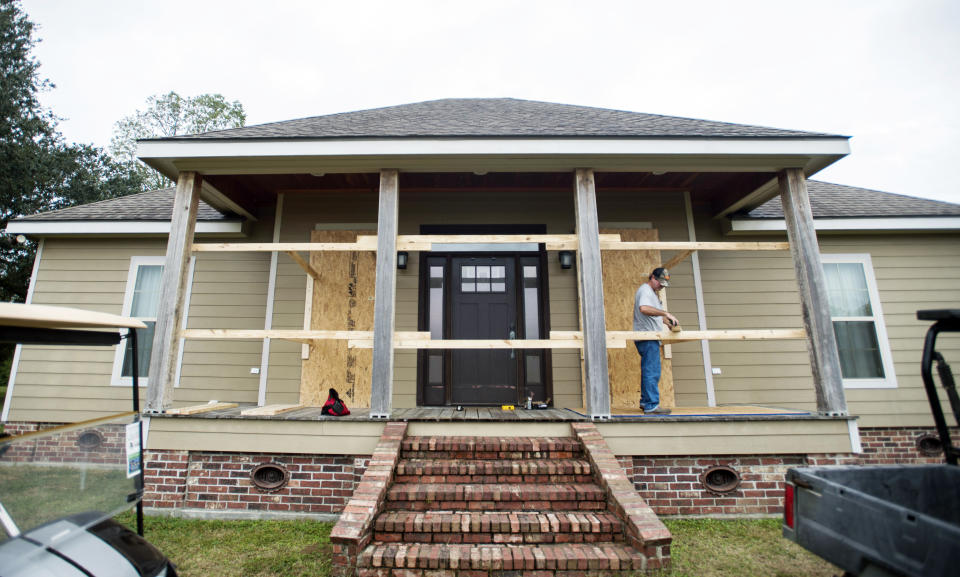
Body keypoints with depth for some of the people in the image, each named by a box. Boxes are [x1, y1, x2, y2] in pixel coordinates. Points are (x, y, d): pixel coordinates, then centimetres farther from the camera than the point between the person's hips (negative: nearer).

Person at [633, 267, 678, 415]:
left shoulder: (651, 292, 23)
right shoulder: (645, 290, -10)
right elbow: (643, 308, -30)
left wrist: (668, 321, 17)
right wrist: (666, 313, -31)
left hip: (650, 338, 11)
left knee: (648, 371, 14)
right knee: (652, 373, -10)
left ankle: (645, 402, 22)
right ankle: (651, 406, -9)